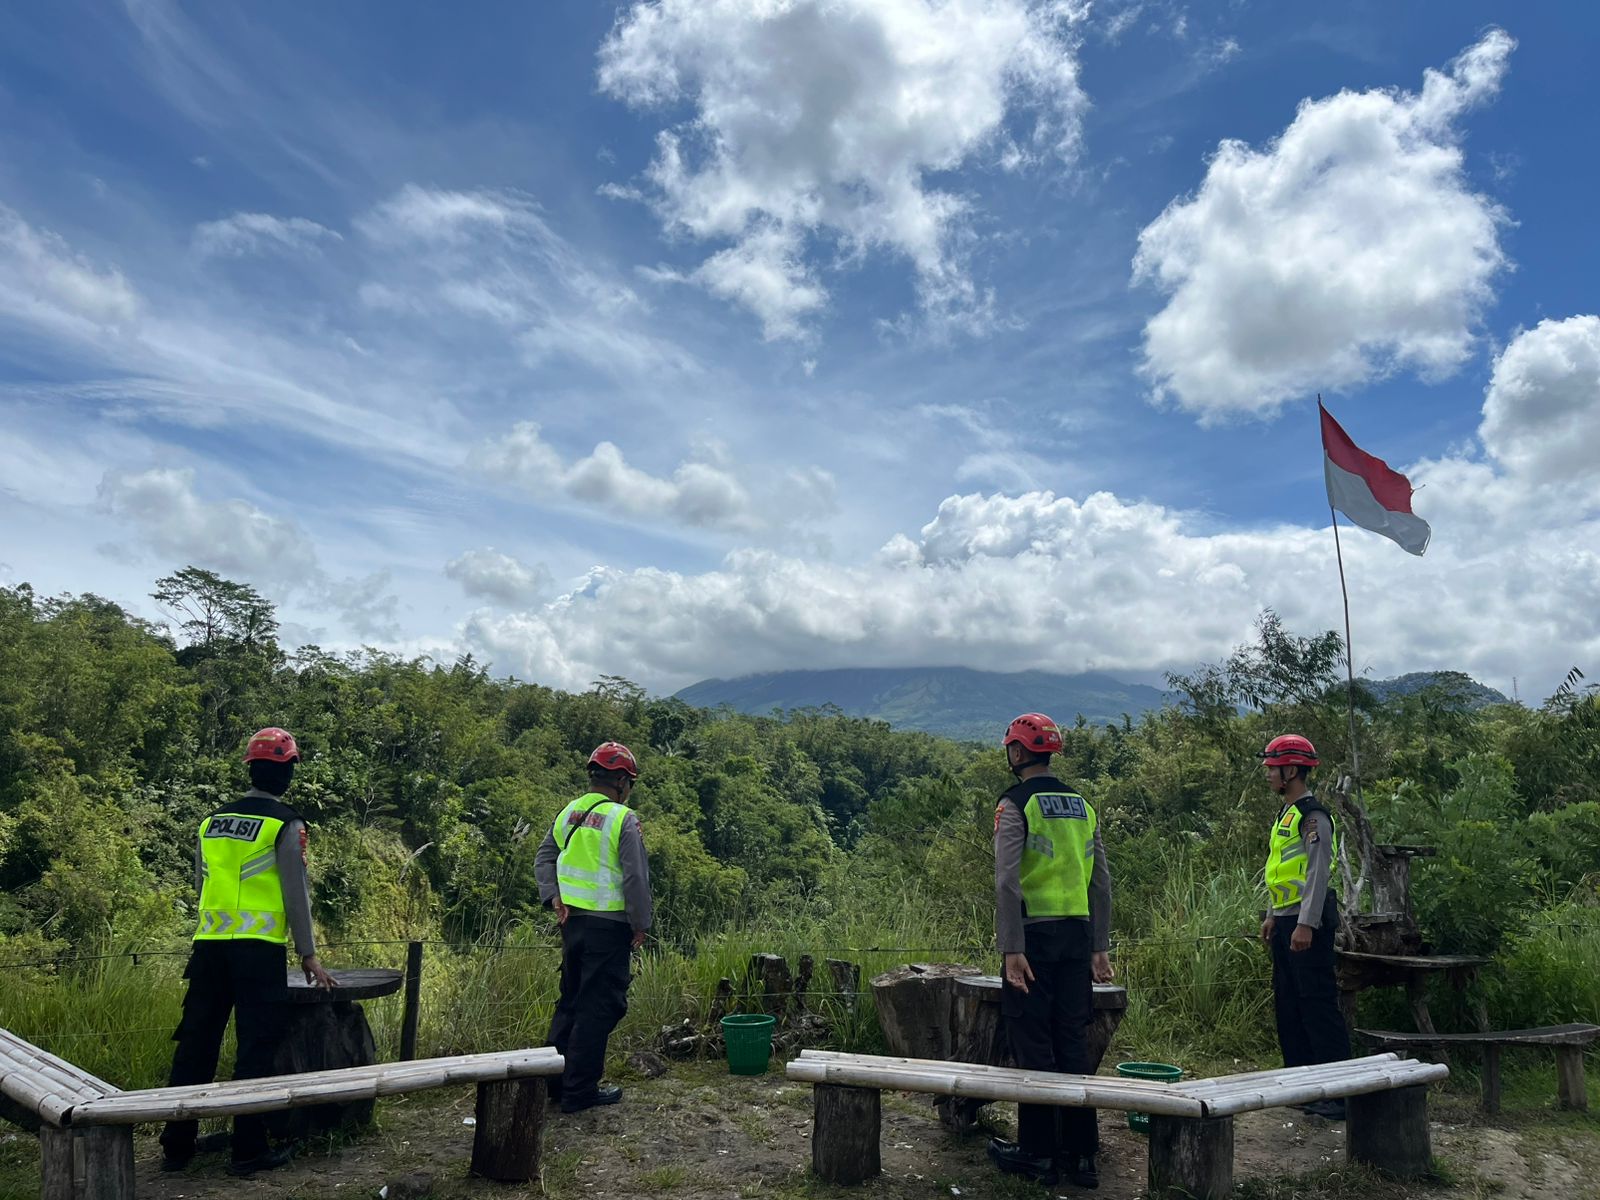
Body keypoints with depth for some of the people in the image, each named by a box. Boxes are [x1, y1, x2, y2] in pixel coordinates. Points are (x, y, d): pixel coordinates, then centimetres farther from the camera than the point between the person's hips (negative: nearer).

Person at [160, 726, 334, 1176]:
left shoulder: (211, 822, 13)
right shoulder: (285, 824, -6)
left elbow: (203, 885, 21)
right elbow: (296, 894, -7)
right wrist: (309, 955, 0)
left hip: (209, 945, 6)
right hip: (259, 949, -5)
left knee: (196, 1045, 12)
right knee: (255, 1048, 1)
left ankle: (177, 1145, 19)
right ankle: (249, 1149, 4)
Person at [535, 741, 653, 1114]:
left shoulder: (569, 813, 8)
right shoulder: (623, 820, -14)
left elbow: (544, 859, 13)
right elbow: (636, 879, -15)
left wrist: (554, 898, 6)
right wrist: (640, 926, -5)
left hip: (573, 920, 7)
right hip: (608, 925, -7)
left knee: (571, 1000, 19)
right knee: (599, 1007, 2)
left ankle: (554, 1081, 27)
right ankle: (579, 1090, 8)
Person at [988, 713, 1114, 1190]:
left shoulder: (1016, 804, -8)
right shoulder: (1083, 805, 13)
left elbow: (1008, 881, -17)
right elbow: (1101, 881, 13)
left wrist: (1012, 949, -17)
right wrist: (1100, 947, 16)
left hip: (1035, 935, -6)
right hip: (1078, 934, 6)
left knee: (1033, 1045, 2)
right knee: (1074, 1043, 11)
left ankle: (1037, 1152, 10)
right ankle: (1080, 1154, 17)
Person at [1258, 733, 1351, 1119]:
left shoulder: (1312, 815, -14)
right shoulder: (1286, 814, 16)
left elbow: (1319, 872, -20)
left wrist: (1306, 924, -24)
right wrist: (1274, 916, 23)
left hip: (1307, 922, -10)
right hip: (1286, 920, 10)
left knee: (1318, 1004, -7)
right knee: (1288, 1004, 14)